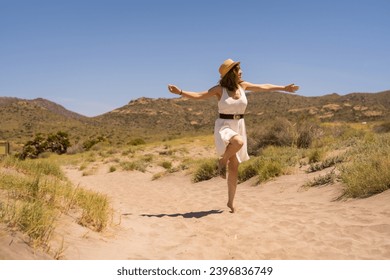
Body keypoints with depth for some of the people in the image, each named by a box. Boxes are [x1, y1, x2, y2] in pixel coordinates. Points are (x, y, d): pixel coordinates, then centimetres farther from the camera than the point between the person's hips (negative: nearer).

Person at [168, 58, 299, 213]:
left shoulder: (243, 85, 5)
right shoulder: (219, 89, -7)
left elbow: (264, 87, 15)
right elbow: (198, 95, -10)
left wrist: (284, 88, 21)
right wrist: (180, 92, -22)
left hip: (239, 127, 5)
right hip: (224, 127, -5)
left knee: (234, 167, 5)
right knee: (238, 142, -40)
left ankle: (231, 201, 17)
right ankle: (222, 161, -8)